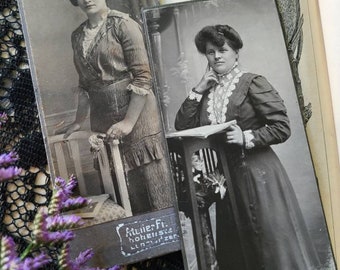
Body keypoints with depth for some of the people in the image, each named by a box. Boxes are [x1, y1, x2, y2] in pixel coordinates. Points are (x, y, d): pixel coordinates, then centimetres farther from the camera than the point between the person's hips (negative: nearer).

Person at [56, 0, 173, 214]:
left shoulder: (123, 24, -5)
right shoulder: (78, 36, 13)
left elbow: (143, 77, -11)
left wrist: (129, 121, -15)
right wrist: (79, 122, 17)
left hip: (136, 113, -5)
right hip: (103, 120, 5)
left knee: (153, 179, -3)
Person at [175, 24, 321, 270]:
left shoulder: (252, 83, -7)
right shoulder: (207, 91, 10)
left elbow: (282, 127, -10)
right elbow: (182, 127, 2)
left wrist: (246, 138, -20)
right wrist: (198, 90, -2)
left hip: (258, 173, -6)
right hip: (226, 177, 6)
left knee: (275, 243, 1)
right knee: (237, 250, 15)